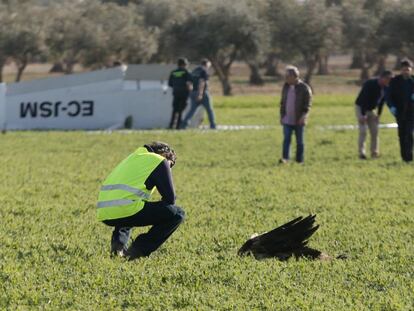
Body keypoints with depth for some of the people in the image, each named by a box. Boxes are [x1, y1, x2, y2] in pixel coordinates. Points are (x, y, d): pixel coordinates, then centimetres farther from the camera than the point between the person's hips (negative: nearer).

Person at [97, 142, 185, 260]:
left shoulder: (133, 157, 31)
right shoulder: (160, 161, 8)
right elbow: (170, 198, 4)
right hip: (126, 210, -8)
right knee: (177, 214, 3)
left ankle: (118, 242, 13)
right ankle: (139, 250, -3)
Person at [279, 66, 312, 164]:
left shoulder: (304, 88, -7)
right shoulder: (286, 87, 9)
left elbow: (308, 104, -8)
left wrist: (303, 115, -20)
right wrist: (282, 115, 11)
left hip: (299, 121, -4)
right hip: (287, 120, 4)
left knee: (299, 141, 4)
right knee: (286, 139, -9)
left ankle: (299, 160, 9)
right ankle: (285, 158, -16)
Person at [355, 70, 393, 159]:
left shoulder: (385, 88, -5)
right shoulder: (370, 84, -27)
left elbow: (381, 101, 6)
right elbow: (364, 100, -28)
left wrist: (378, 115, 4)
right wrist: (363, 115, -30)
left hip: (371, 109, 7)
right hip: (361, 108, -7)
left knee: (375, 131, 3)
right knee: (363, 131, -13)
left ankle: (375, 153, 9)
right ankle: (361, 153, -12)